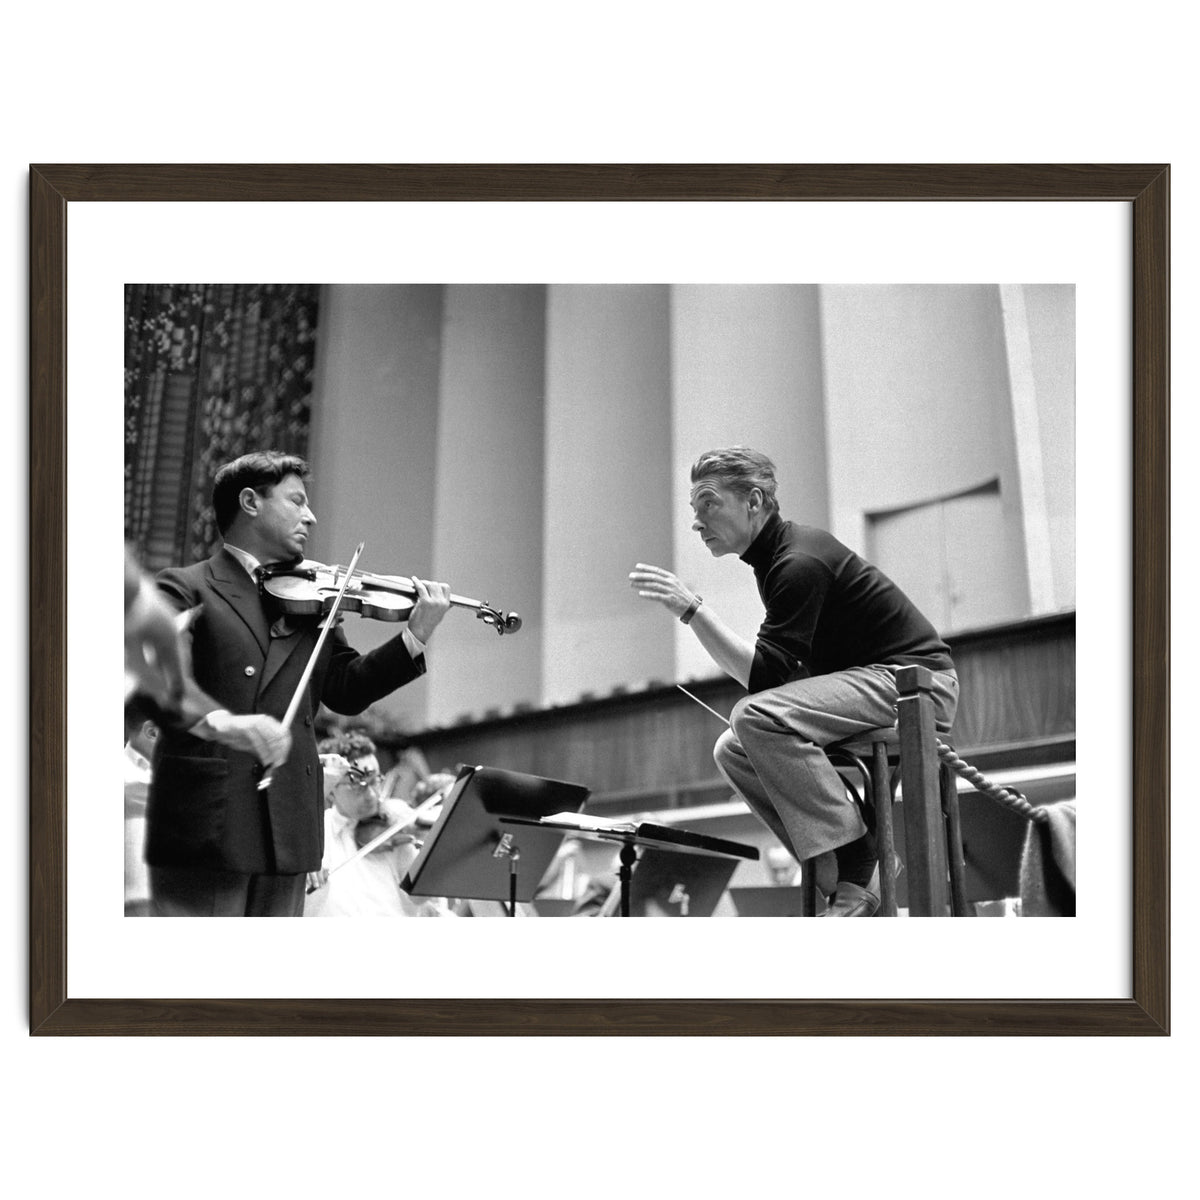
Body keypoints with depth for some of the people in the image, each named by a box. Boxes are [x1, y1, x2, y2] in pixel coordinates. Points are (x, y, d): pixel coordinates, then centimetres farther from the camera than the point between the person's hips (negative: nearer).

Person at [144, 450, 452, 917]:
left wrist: (414, 638, -2)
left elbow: (347, 689, 12)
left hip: (287, 832, 6)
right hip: (203, 828, -6)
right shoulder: (186, 589, 0)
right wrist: (219, 722, -34)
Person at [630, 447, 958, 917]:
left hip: (917, 681, -10)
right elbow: (780, 672, 21)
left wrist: (691, 609, -27)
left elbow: (766, 675, -25)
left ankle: (857, 869, -21)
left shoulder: (800, 564, -18)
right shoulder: (778, 555, 13)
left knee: (758, 717, -28)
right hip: (872, 677, 10)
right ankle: (833, 874, -2)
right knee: (732, 750, 4)